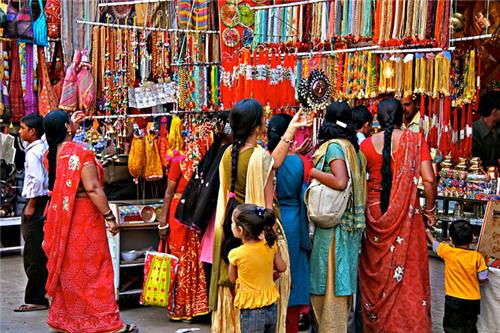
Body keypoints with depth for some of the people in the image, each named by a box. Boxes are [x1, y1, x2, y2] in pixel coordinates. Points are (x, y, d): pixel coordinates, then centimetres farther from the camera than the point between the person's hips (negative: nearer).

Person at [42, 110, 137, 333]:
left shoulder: (50, 153, 5)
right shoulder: (81, 153, -17)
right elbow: (93, 189, -22)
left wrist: (73, 128, 27)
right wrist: (109, 217, -18)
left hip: (59, 217, 7)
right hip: (84, 218, -7)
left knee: (65, 267, 16)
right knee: (92, 269, -2)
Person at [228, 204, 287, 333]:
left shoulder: (236, 254, -18)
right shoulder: (270, 245, -8)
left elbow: (233, 279, -2)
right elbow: (282, 268, 3)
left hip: (251, 311, -4)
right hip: (271, 307, 5)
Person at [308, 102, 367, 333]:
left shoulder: (334, 146, -12)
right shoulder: (353, 147, 11)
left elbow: (340, 182, -25)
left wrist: (312, 171, -14)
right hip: (349, 223, 8)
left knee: (330, 277, -1)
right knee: (342, 276, 14)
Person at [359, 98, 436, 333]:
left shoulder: (367, 144, -2)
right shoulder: (415, 140, -5)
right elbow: (428, 180, -10)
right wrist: (429, 210, 4)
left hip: (374, 212, 2)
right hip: (406, 214, -2)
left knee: (376, 270, 14)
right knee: (407, 271, 7)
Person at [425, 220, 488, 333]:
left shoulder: (448, 252, -12)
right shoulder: (477, 256, -9)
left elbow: (434, 243, 7)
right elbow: (483, 278, -6)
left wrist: (427, 231, 26)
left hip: (454, 299, -3)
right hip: (473, 301, 3)